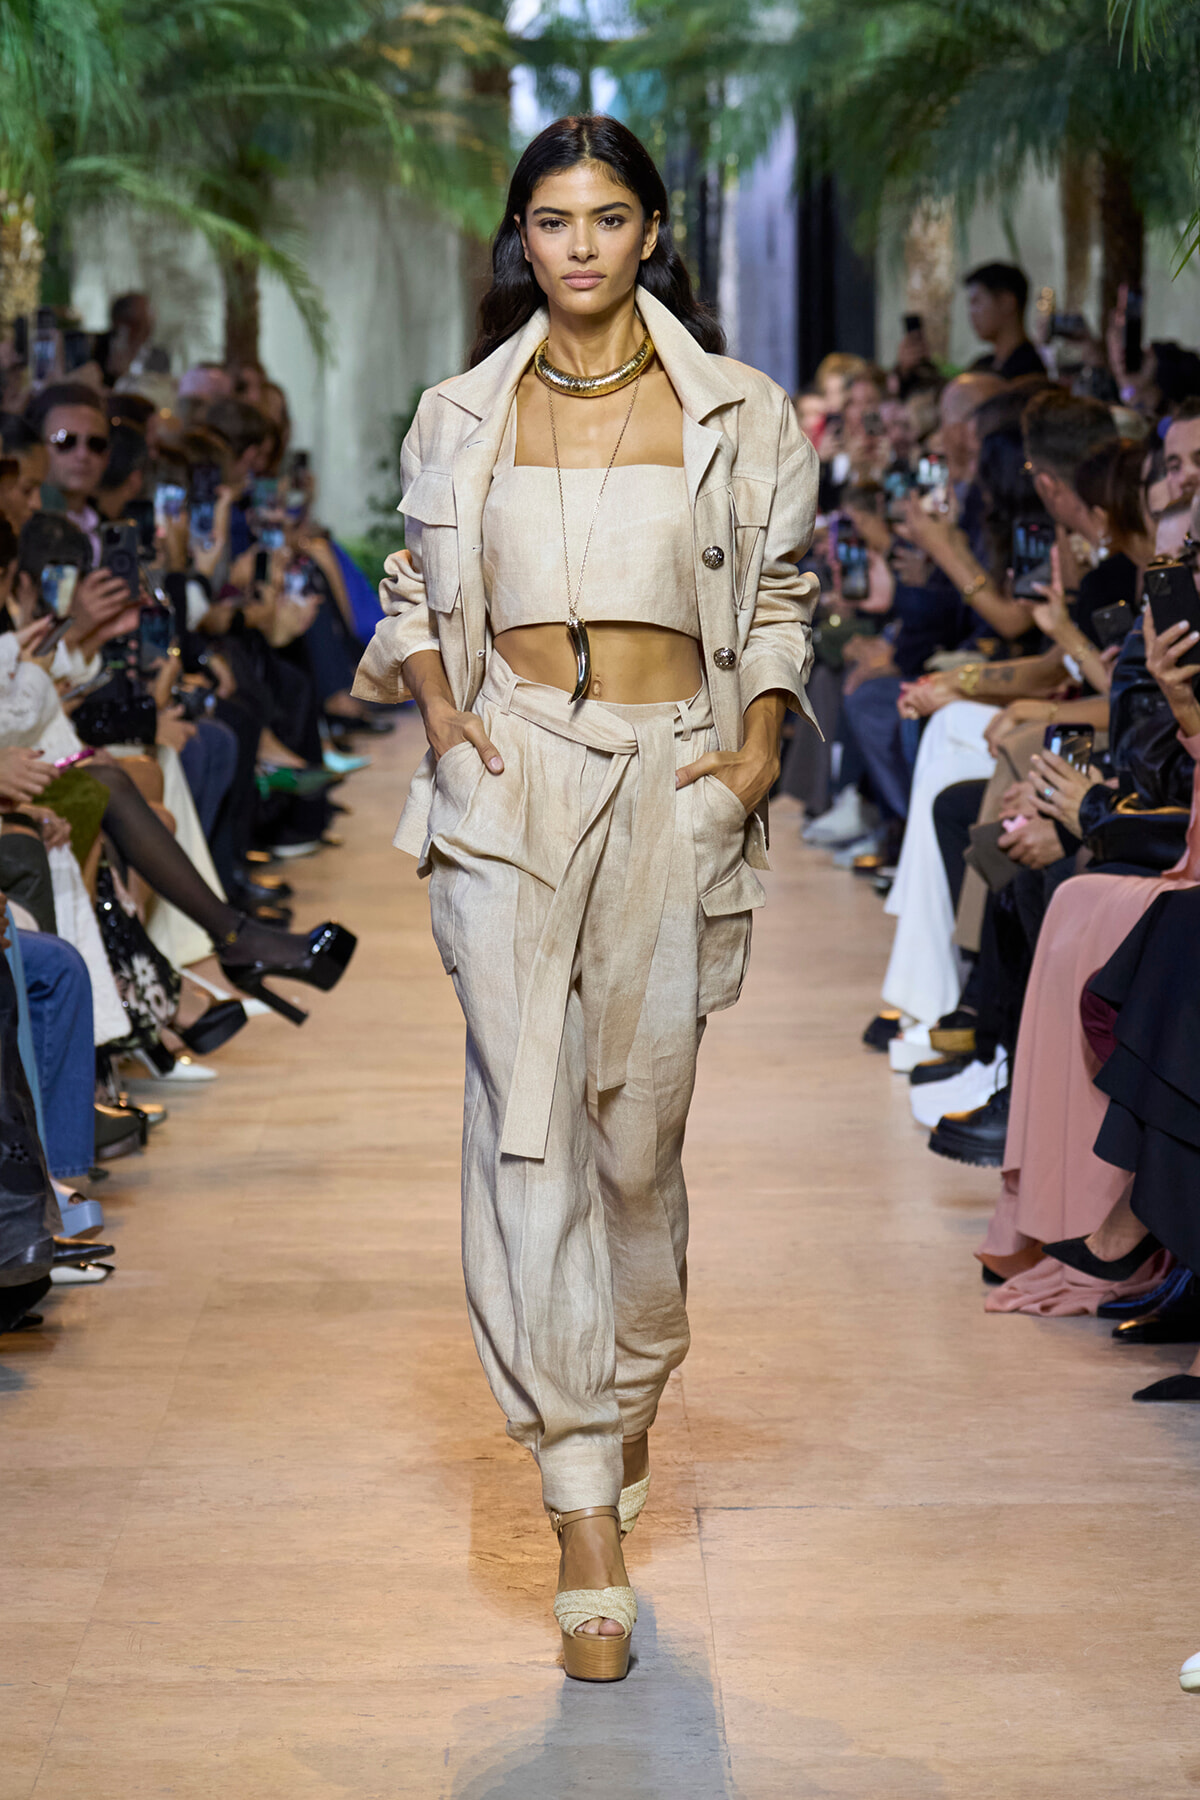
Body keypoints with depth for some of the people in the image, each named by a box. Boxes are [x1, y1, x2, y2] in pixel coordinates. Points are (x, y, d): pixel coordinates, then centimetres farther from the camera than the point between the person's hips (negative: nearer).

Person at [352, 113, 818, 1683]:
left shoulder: (738, 413, 6)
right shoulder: (462, 416, 8)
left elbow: (778, 599, 13)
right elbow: (416, 590, 16)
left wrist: (761, 743, -2)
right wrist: (443, 714, -1)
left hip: (673, 774, 0)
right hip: (510, 774, 0)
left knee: (640, 1120, 4)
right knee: (526, 1121, -10)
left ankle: (628, 1391, 32)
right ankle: (586, 1509, -9)